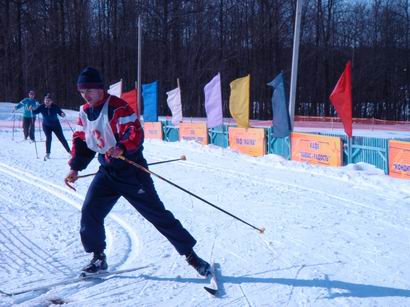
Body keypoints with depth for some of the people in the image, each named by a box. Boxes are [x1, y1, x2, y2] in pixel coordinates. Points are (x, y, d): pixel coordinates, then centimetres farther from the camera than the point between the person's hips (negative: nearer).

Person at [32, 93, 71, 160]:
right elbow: (35, 112, -16)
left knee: (61, 138, 5)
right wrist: (31, 110, -36)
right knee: (48, 138, -17)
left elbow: (60, 113, -14)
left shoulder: (55, 107, -18)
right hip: (46, 125, 0)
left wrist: (62, 114, -36)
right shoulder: (42, 107, -15)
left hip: (56, 125, 0)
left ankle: (69, 151, 20)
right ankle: (47, 154, -7)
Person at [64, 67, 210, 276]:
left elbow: (135, 133, -25)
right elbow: (81, 141, 15)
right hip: (107, 172, 7)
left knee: (157, 214, -4)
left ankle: (190, 254, 5)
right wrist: (75, 168, 6)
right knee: (89, 211, -5)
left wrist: (122, 148, -42)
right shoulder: (85, 112, 8)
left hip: (131, 171, -6)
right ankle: (98, 258, 13)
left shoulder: (117, 107, -16)